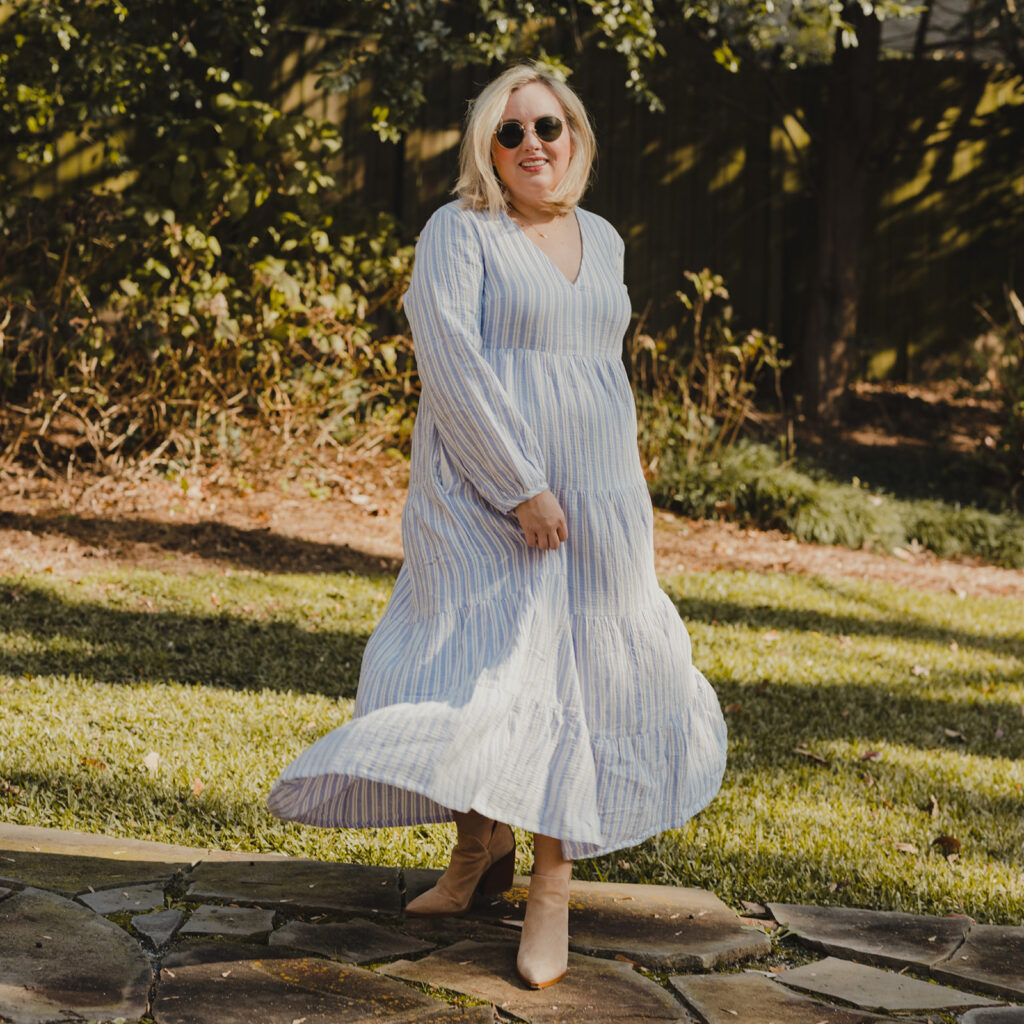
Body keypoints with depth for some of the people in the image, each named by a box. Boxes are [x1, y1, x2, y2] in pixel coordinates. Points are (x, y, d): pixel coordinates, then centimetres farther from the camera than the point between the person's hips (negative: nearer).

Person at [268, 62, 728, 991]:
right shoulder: (459, 234, -7)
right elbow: (452, 366, -17)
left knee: (573, 677, 4)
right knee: (482, 666, -4)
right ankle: (481, 847, 19)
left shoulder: (603, 240, 13)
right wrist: (521, 487, -21)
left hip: (595, 498, 5)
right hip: (485, 496, -5)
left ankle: (553, 885, 10)